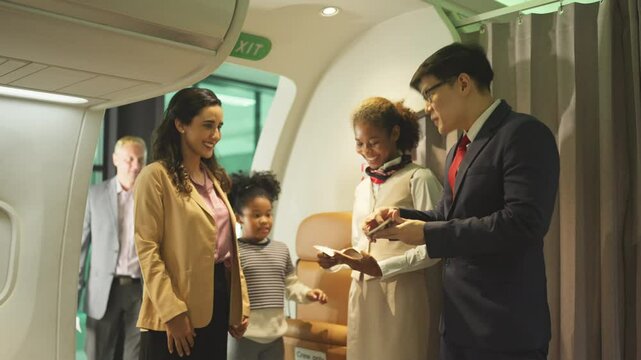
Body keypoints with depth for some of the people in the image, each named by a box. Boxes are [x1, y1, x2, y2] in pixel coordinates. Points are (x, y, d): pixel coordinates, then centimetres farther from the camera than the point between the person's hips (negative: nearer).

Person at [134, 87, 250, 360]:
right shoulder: (156, 176, -8)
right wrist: (172, 312, -19)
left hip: (217, 302, 7)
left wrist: (240, 304, 11)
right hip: (178, 315, -7)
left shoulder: (214, 177, 15)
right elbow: (147, 250, -14)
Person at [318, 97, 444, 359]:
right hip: (363, 295, 6)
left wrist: (382, 267, -17)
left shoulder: (418, 179, -7)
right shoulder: (362, 188, 15)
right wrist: (336, 260, 0)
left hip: (403, 295, -6)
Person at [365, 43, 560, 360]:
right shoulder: (459, 150, 15)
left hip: (504, 323, -8)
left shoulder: (524, 133, -13)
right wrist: (401, 217, -1)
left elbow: (523, 222, -24)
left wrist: (427, 234, -19)